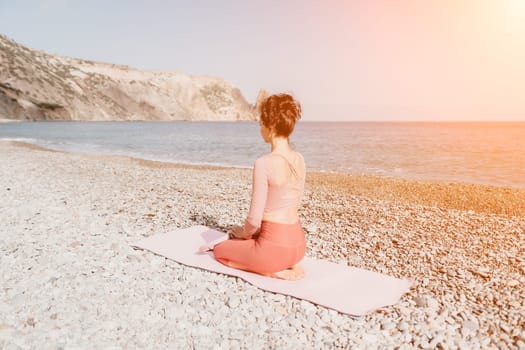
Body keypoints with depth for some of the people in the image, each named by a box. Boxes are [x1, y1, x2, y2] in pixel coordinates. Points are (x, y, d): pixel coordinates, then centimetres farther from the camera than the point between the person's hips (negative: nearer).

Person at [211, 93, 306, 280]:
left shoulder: (264, 163, -22)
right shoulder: (299, 159, 2)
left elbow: (254, 219, -18)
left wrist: (245, 233, 6)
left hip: (275, 247, -7)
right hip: (298, 244, 8)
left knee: (220, 250, 20)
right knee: (238, 234, 33)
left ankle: (273, 270, 1)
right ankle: (287, 265, 14)